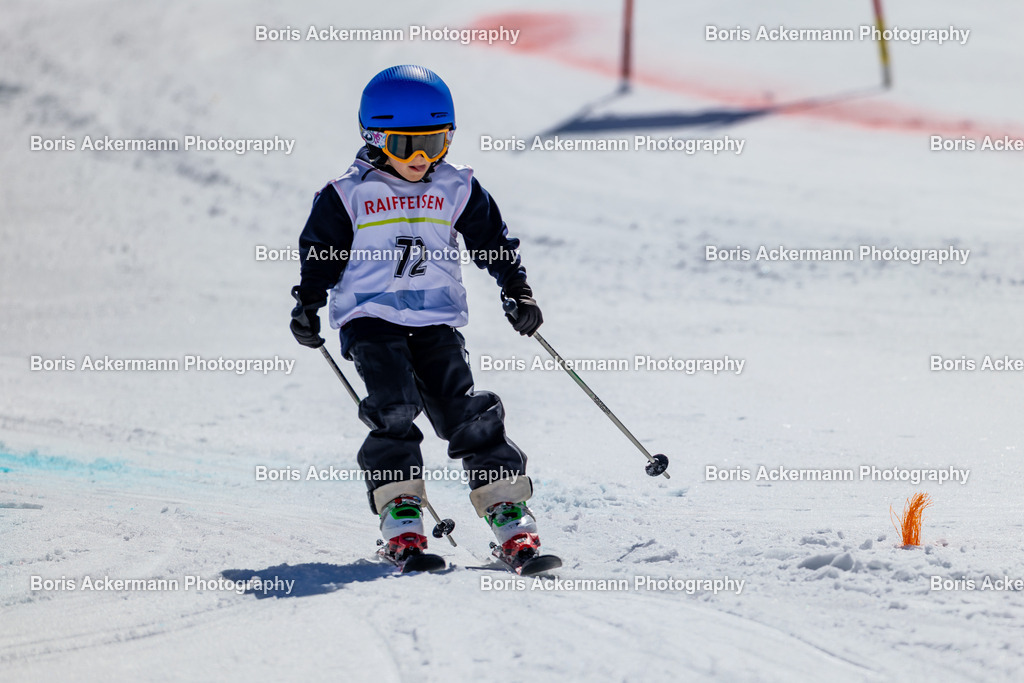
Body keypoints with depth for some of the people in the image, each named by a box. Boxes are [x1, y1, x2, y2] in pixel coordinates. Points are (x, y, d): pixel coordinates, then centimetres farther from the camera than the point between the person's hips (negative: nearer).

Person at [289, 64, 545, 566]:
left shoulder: (457, 190, 7)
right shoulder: (347, 195, 1)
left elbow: (493, 241, 17)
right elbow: (320, 253, 9)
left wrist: (517, 291, 9)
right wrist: (307, 305, -2)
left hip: (436, 321, 2)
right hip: (370, 318, -2)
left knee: (465, 412, -9)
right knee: (393, 404, -22)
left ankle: (506, 505, -4)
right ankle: (399, 506, -16)